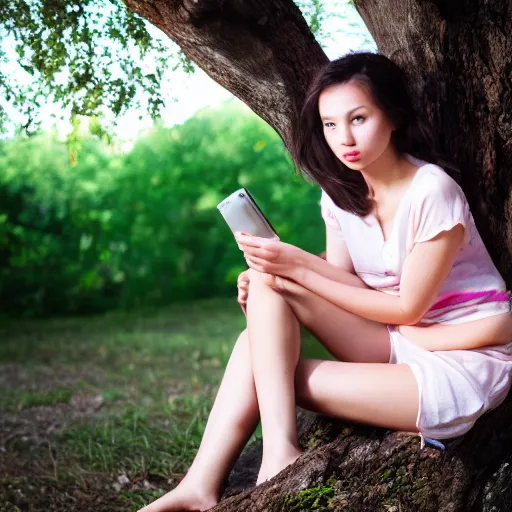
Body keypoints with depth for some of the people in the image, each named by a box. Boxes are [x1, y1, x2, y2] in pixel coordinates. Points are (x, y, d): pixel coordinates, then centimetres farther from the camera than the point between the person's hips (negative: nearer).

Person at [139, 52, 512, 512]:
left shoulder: (432, 190, -18)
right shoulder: (341, 193, 2)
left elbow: (408, 307, -15)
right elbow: (347, 281, 2)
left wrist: (299, 266, -19)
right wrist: (281, 266, -19)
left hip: (466, 359, -7)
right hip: (395, 341, 7)